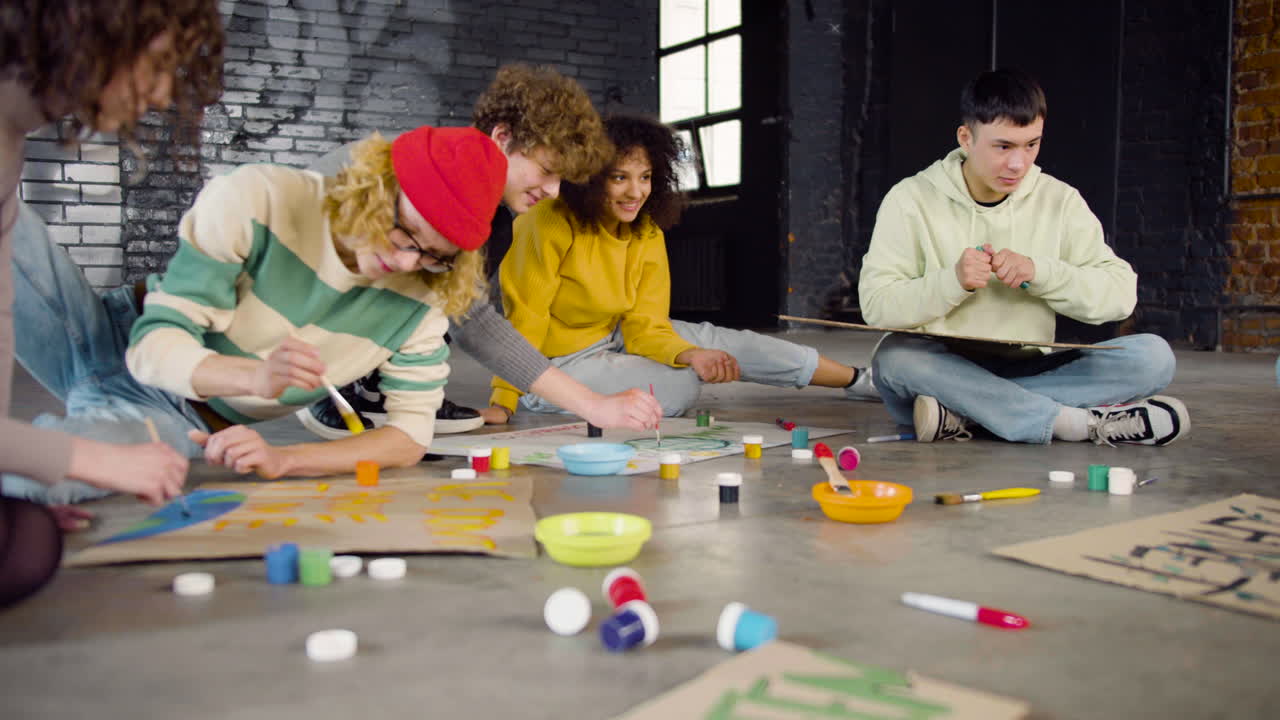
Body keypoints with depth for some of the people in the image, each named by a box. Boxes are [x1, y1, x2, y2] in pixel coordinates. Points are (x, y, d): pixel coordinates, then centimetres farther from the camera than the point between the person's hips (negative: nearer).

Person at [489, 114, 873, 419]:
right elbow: (526, 318, -23)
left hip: (612, 339, 7)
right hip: (557, 362, -7)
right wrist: (504, 402, -24)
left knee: (713, 341, -2)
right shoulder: (550, 225, -25)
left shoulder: (648, 236, -5)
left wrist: (690, 354, -29)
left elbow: (644, 327, -9)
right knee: (680, 386, -22)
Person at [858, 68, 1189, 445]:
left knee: (1153, 356, -18)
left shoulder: (1060, 200, 6)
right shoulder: (910, 200, -2)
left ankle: (961, 415, -29)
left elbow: (1120, 293, -1)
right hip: (941, 369, -2)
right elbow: (876, 305, -10)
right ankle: (1082, 423, -32)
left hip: (1024, 374, 3)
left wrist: (1039, 271, -16)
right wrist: (953, 281, -24)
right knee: (894, 356, -36)